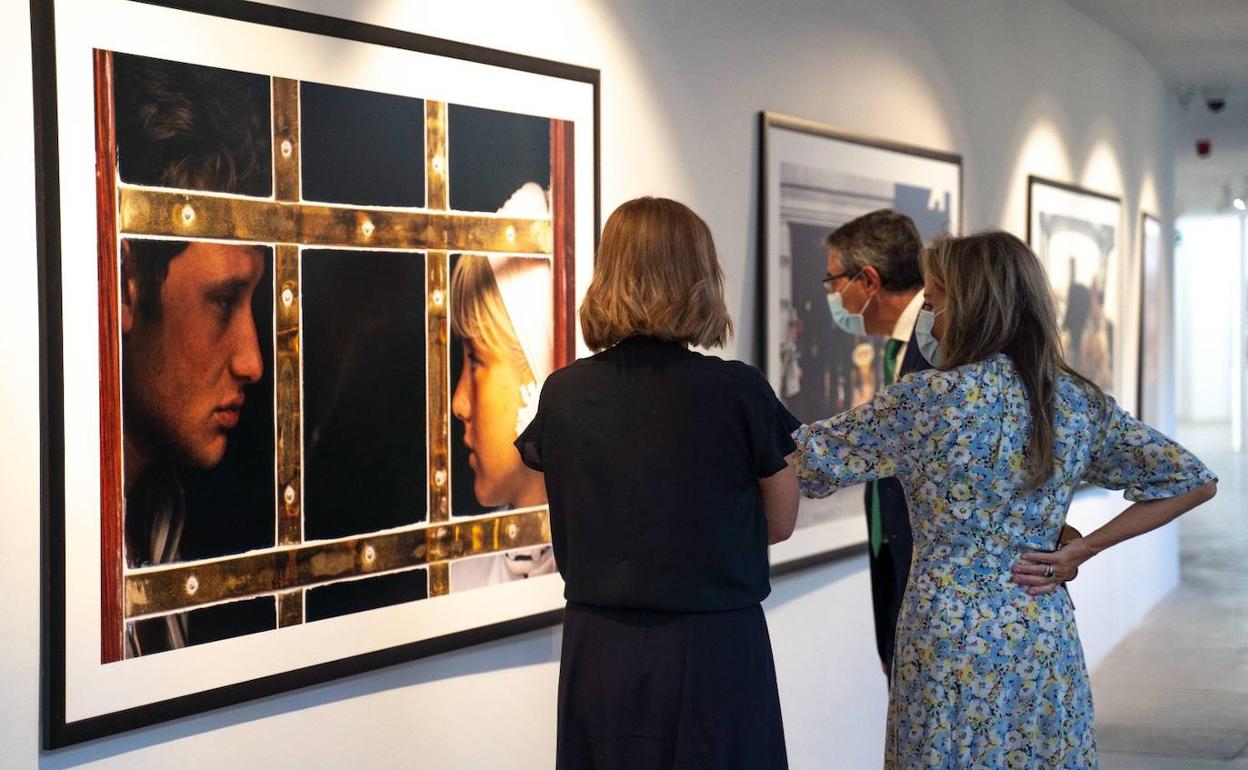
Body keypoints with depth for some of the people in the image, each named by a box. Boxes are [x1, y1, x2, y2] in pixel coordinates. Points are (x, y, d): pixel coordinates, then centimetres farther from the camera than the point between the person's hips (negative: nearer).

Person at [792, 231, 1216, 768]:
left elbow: (810, 458, -2)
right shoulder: (1082, 401, 4)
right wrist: (1079, 550, 4)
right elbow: (1194, 482, 8)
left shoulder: (931, 397, -11)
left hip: (952, 637, -5)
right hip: (1046, 638, 5)